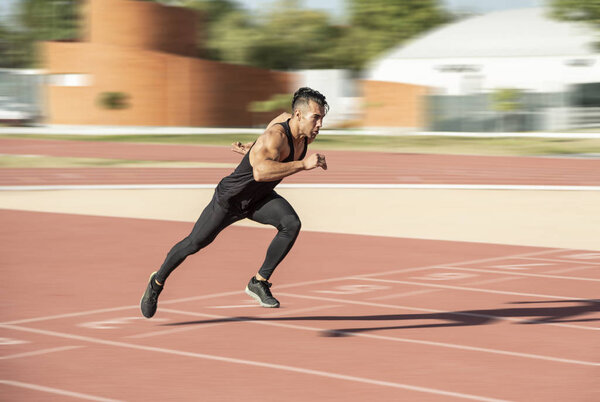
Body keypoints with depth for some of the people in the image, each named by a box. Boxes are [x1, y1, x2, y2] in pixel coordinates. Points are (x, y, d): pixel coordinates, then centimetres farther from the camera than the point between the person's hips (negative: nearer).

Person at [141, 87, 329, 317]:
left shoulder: (296, 125, -12)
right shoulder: (277, 135, -38)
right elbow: (260, 172, -56)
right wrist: (303, 164, -57)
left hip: (259, 199, 6)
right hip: (229, 199, -6)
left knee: (291, 224, -21)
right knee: (194, 244, 8)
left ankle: (259, 282, -7)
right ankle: (158, 282, 36)